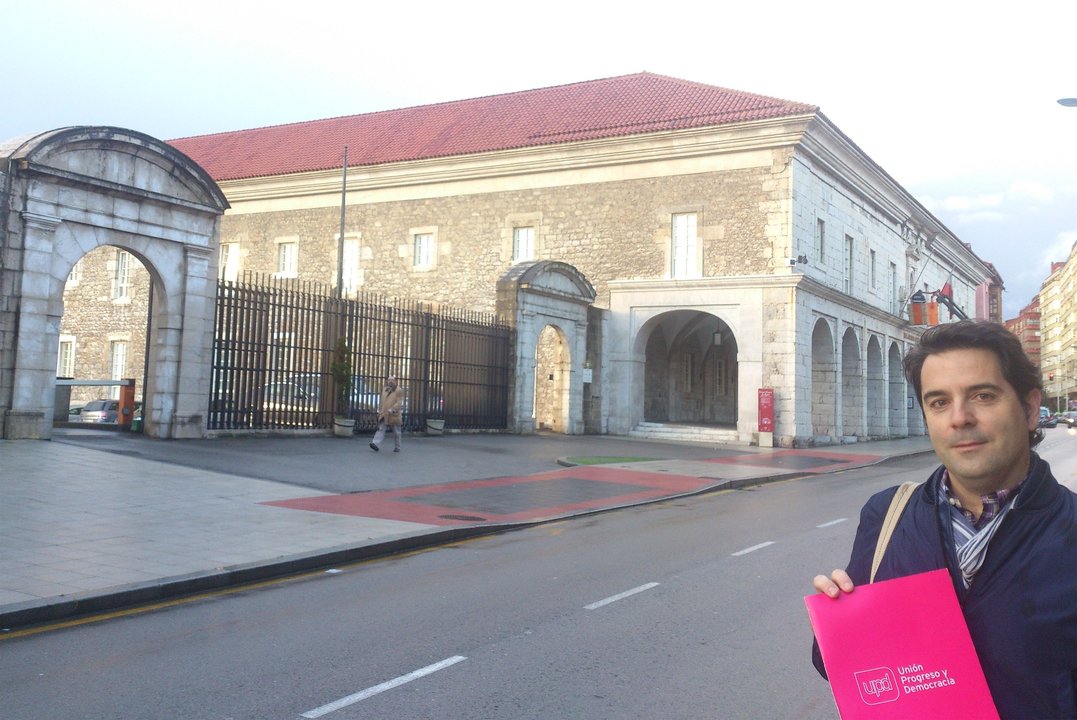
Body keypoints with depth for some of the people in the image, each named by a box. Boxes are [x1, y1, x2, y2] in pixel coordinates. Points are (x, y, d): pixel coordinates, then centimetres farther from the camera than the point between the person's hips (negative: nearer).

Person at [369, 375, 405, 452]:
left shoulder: (399, 390, -5)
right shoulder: (384, 389, 13)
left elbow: (399, 403, -14)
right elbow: (381, 402, 20)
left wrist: (392, 409, -25)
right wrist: (379, 411, 17)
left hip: (394, 415, -4)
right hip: (384, 414, 4)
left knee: (396, 432, 6)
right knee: (381, 429, -11)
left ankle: (397, 447, 17)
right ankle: (375, 443, -24)